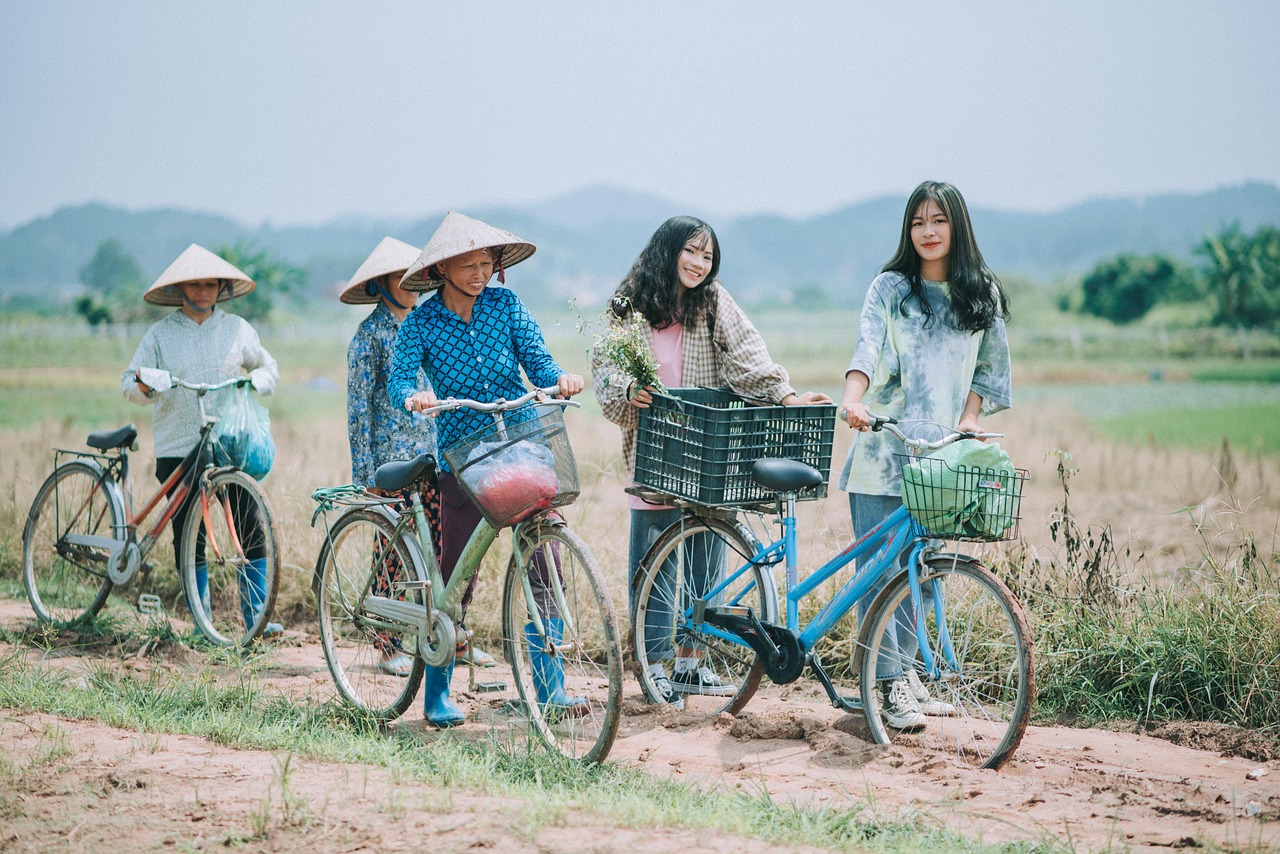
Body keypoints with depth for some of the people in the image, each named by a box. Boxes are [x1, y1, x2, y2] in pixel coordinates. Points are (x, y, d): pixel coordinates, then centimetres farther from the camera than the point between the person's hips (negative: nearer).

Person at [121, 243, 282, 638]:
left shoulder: (237, 328, 9)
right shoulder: (160, 333, 6)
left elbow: (268, 367, 20)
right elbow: (129, 381, 5)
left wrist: (253, 383, -1)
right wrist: (142, 386, -18)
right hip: (178, 448, -1)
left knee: (251, 528, -8)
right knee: (189, 535, 1)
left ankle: (258, 616, -2)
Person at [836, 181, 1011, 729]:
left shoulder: (983, 294, 10)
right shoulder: (890, 288, 1)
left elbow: (990, 366, 16)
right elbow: (867, 347, -13)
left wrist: (970, 416, 0)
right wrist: (853, 397, -31)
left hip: (942, 452, 3)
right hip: (883, 449, -3)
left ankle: (903, 668, 20)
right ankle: (891, 685, -5)